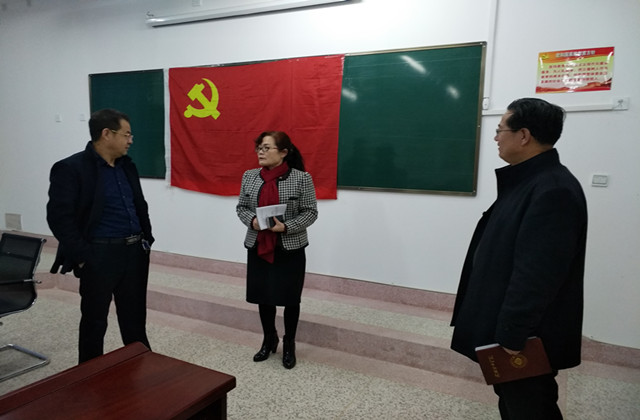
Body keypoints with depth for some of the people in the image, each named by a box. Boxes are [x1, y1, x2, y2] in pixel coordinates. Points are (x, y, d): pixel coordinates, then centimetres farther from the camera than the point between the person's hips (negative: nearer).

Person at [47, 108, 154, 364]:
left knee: (135, 317, 17)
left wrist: (146, 240, 10)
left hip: (135, 252, 6)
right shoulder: (70, 168, -11)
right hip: (99, 256, -6)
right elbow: (59, 217, -15)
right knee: (94, 320, 10)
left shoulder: (127, 166, 10)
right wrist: (83, 257, -16)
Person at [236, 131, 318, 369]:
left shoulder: (301, 178, -10)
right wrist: (251, 221, -12)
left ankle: (289, 345, 30)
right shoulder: (249, 176, 3)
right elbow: (241, 207, 9)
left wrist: (287, 227, -21)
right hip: (258, 247, 4)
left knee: (290, 298, 8)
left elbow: (310, 212, -7)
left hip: (290, 249, -3)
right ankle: (269, 340, 37)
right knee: (263, 296, 14)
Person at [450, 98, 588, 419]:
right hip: (511, 328, 10)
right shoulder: (528, 180, 9)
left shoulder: (554, 190, -24)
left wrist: (512, 334, -22)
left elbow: (537, 274, -28)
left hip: (527, 336, -10)